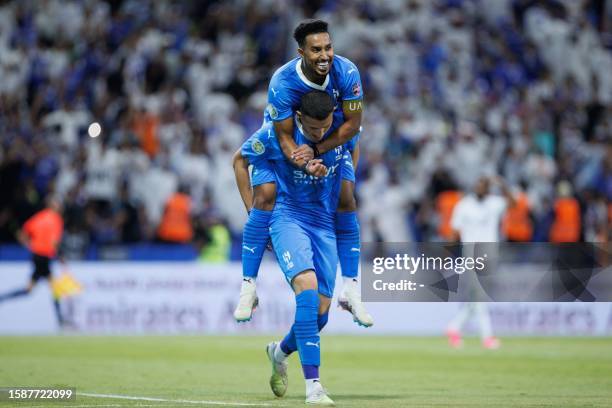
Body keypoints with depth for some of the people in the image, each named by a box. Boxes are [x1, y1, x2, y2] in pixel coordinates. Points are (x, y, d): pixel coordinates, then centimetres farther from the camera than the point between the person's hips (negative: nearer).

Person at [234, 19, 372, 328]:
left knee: (346, 201, -7)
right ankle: (248, 289, -9)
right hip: (285, 139, -2)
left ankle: (350, 290, 2)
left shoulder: (346, 73, -29)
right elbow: (284, 136, -30)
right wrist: (305, 163, -50)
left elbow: (353, 124, -22)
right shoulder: (282, 83, -35)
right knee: (264, 199, -16)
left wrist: (316, 150, -33)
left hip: (333, 139, 2)